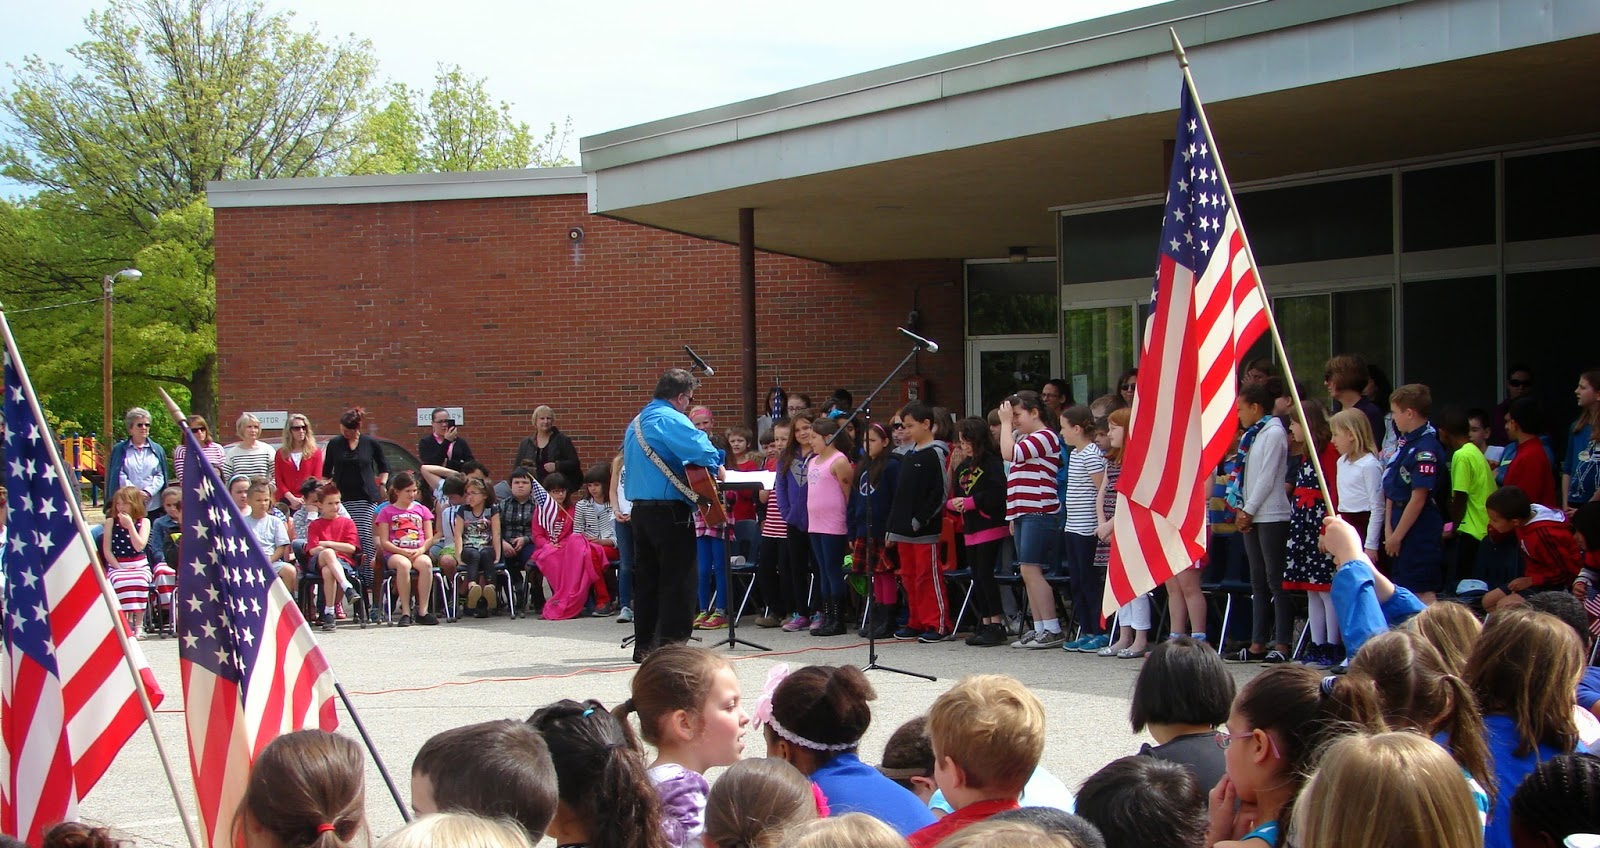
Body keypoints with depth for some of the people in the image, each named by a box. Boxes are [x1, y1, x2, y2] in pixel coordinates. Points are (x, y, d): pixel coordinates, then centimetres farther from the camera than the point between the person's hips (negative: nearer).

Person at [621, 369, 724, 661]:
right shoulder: (671, 420, -12)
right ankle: (673, 644, -6)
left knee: (646, 577, 12)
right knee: (678, 580, -4)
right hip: (670, 509, -9)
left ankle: (645, 645, 16)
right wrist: (716, 468, -8)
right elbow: (700, 449, -27)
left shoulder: (637, 422, 18)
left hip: (640, 508, 9)